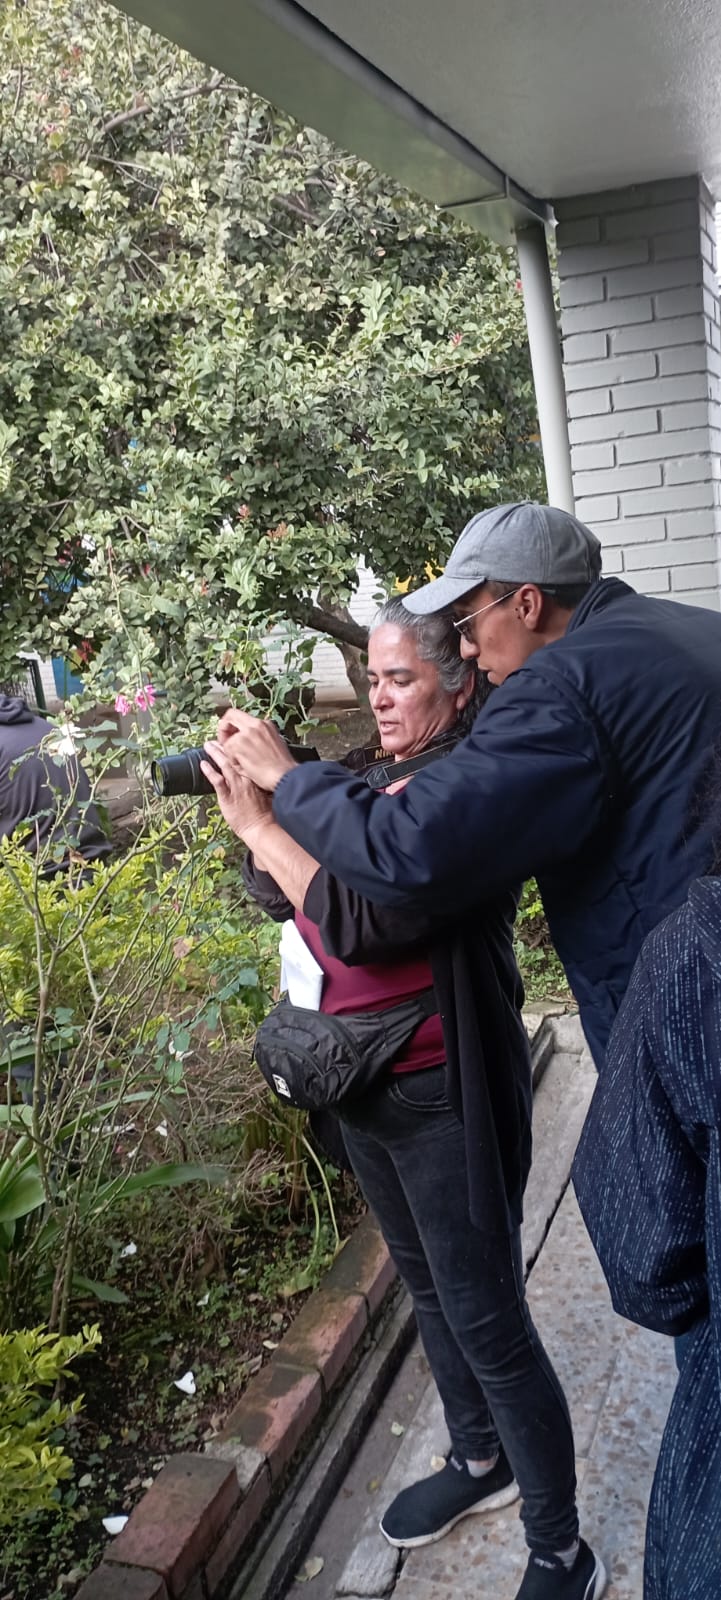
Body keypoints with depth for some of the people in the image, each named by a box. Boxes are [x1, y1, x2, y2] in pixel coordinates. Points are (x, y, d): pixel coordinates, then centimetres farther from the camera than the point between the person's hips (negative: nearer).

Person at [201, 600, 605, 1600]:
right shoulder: (378, 786, 5)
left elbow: (363, 920, -28)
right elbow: (278, 896, 6)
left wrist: (263, 821, -21)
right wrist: (255, 802, -8)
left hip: (442, 1098, -8)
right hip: (364, 1088, 8)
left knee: (488, 1323, 2)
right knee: (428, 1290, 24)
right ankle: (479, 1462, 47)